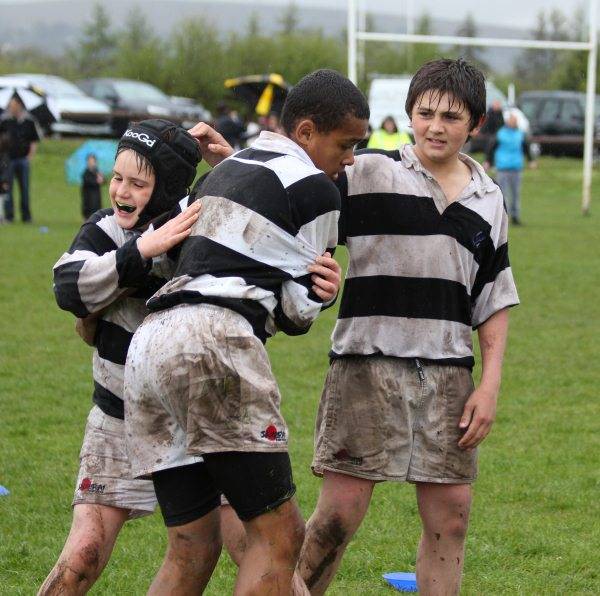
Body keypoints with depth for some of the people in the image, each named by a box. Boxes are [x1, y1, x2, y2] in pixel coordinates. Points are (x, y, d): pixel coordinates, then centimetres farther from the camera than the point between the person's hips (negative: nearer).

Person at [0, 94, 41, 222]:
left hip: (23, 158, 1)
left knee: (24, 188, 5)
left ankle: (26, 215, 12)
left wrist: (30, 155, -1)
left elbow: (34, 140, 9)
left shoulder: (28, 121, 3)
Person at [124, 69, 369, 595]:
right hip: (213, 341, -9)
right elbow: (297, 311, 5)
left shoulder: (226, 170, 28)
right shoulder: (314, 187, 3)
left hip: (148, 345, 9)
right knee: (279, 536, -6)